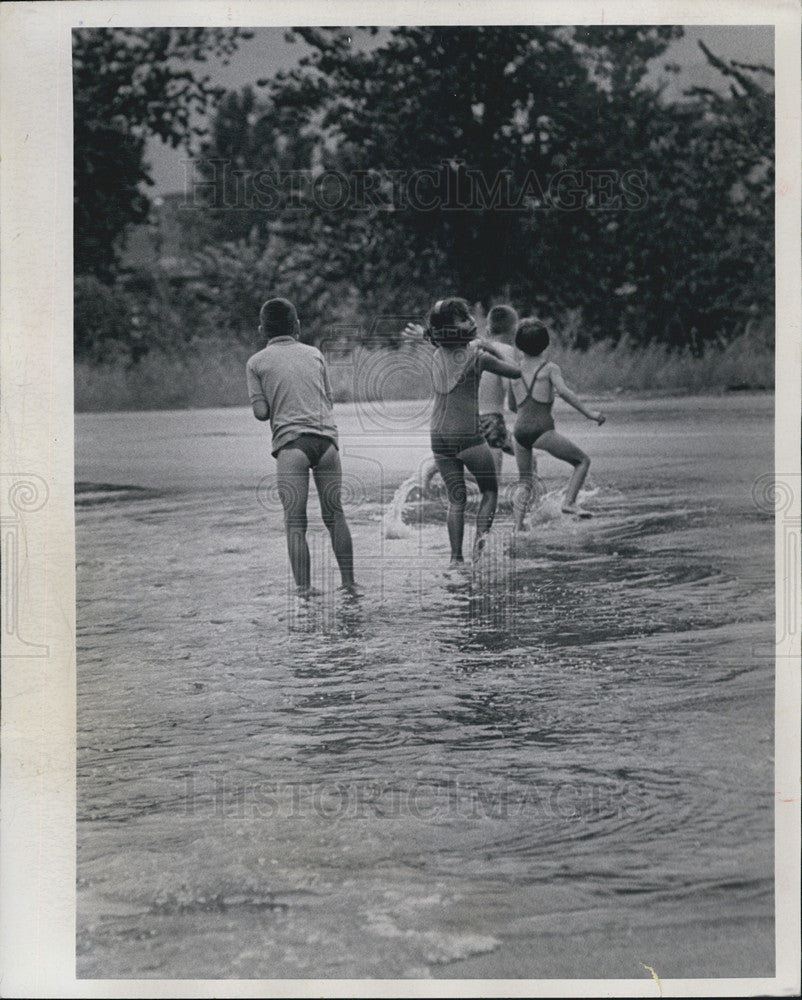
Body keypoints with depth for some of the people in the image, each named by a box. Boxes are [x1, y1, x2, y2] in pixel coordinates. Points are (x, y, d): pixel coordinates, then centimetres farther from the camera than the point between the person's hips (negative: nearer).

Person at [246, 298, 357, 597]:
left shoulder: (257, 362, 8)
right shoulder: (314, 354, 17)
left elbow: (261, 412, 2)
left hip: (291, 442, -3)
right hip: (327, 437, 3)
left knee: (295, 522, 0)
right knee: (334, 514, 12)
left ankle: (304, 587, -6)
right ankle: (349, 582, 12)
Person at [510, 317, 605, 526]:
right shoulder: (549, 368, 2)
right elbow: (564, 392, -15)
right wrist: (588, 413, -16)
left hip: (520, 430, 4)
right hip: (542, 430, -4)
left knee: (524, 482, 15)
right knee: (582, 461, 10)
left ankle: (518, 527, 1)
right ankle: (569, 501, -8)